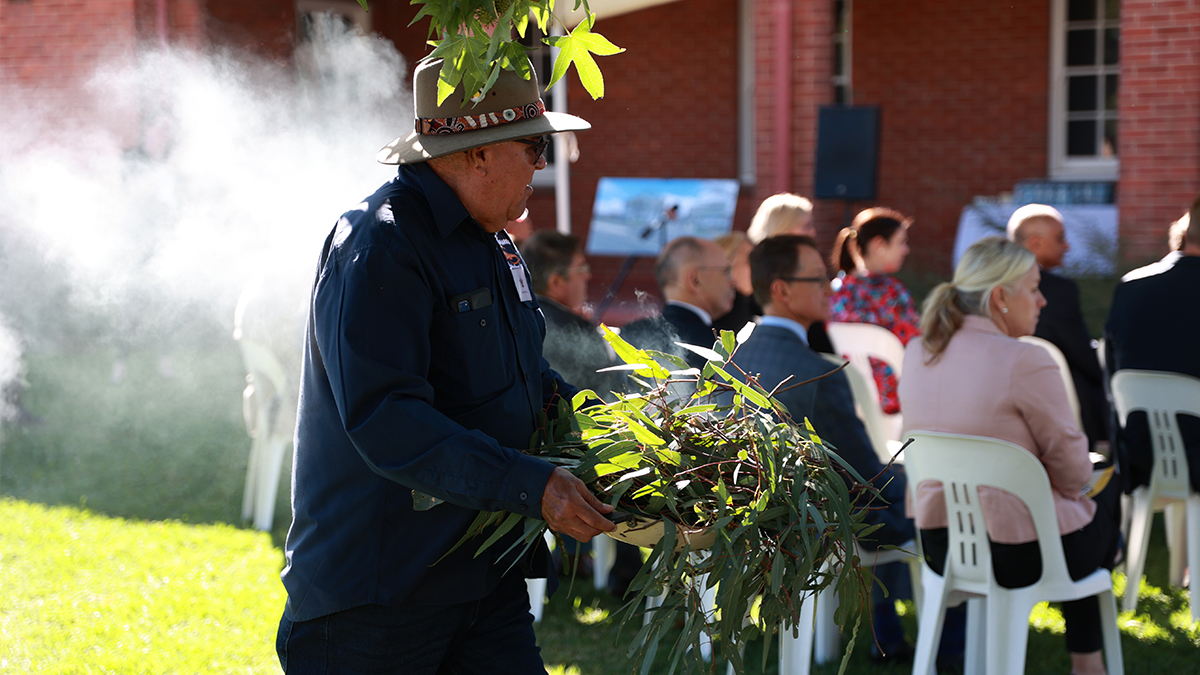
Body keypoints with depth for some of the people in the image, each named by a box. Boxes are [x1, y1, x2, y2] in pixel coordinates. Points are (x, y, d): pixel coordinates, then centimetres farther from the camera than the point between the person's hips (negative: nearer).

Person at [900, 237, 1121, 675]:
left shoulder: (918, 354, 0)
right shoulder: (1025, 363, -21)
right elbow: (1072, 471, -12)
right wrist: (1082, 479, 9)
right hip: (1020, 555, -7)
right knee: (1104, 495, 27)